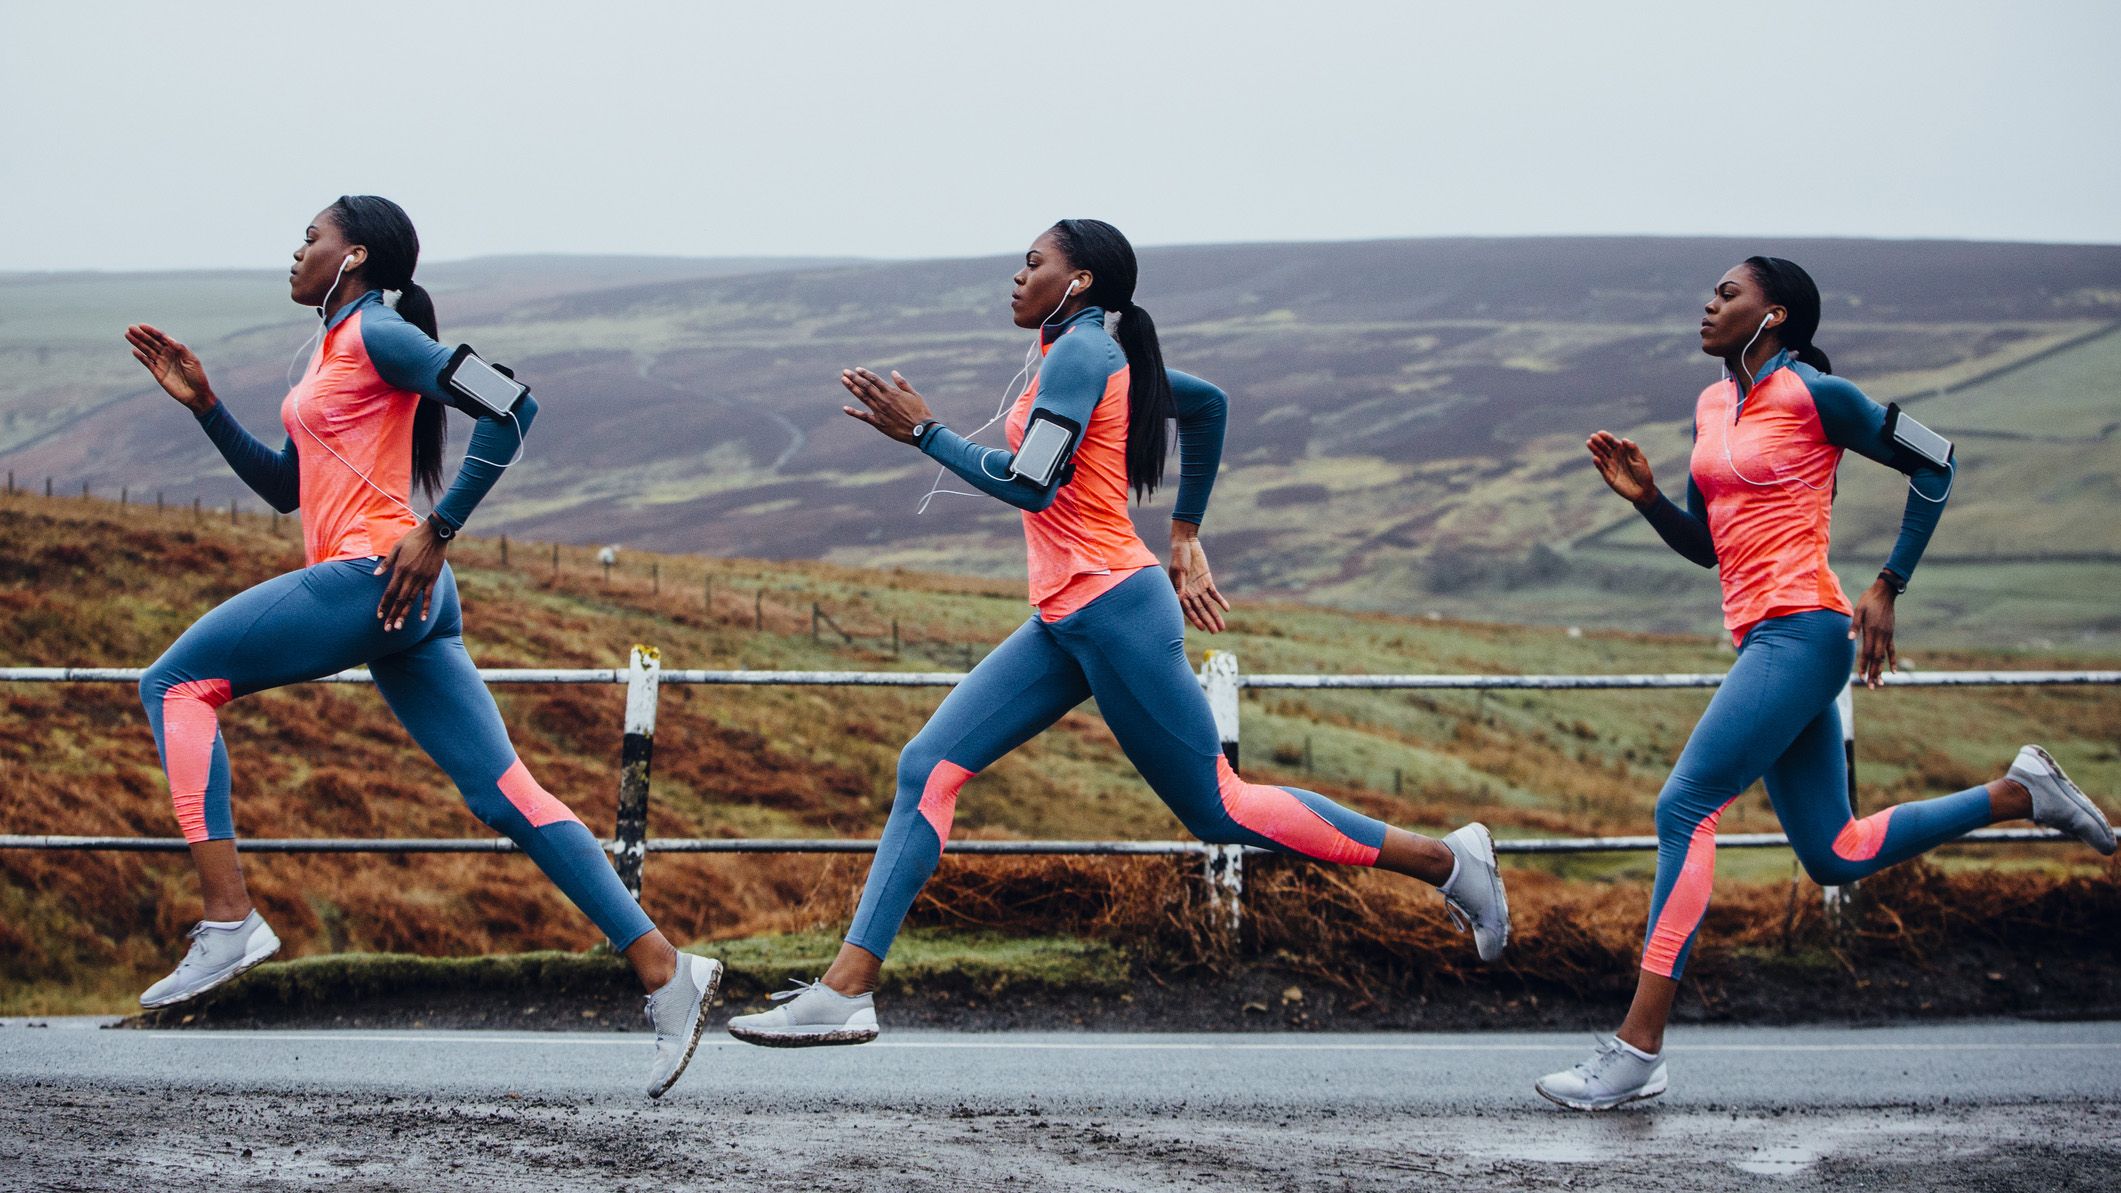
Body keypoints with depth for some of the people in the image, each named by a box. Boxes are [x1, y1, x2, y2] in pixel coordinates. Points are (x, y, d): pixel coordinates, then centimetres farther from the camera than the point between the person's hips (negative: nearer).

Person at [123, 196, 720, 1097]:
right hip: (399, 609, 9)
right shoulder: (336, 350, 24)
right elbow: (285, 489, 30)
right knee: (504, 796, 2)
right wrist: (204, 406, 22)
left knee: (177, 682, -2)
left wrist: (436, 531, -17)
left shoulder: (376, 334, -5)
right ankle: (663, 971, -4)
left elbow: (509, 406, -16)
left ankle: (228, 919, -12)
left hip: (373, 575, -9)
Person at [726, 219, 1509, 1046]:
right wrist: (1185, 536, 33)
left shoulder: (1080, 352, -12)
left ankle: (1447, 861, 9)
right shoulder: (1100, 353, 16)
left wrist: (923, 431, -11)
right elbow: (1207, 403, 30)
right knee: (928, 770, -1)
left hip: (1115, 612, -10)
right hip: (1065, 622, 10)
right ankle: (846, 988, -5)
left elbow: (1027, 484, -21)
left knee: (1218, 809, -2)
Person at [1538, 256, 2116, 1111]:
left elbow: (1932, 467, -2)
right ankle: (2021, 794, 24)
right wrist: (1644, 495, 3)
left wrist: (1886, 589, -6)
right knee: (1837, 858, 9)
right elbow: (1703, 545, 22)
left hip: (1801, 631, -9)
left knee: (1686, 807, -16)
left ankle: (1637, 1052, -17)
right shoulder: (1713, 405, 16)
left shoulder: (1812, 396, -7)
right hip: (1761, 639, 9)